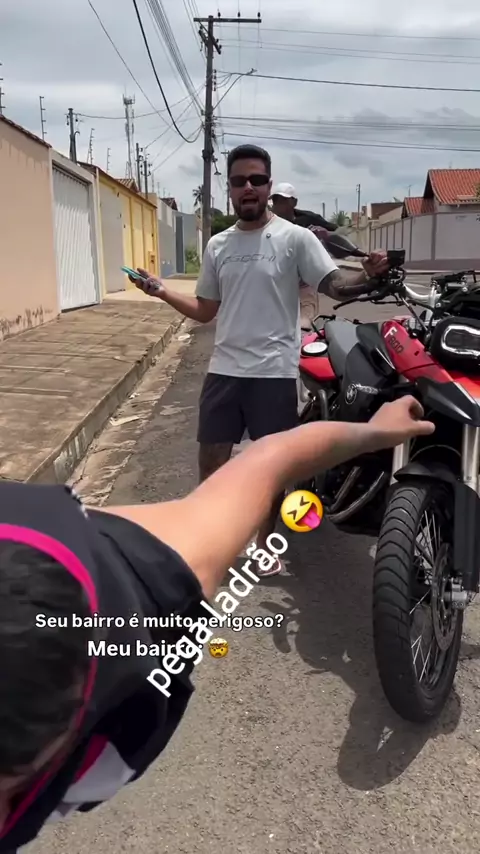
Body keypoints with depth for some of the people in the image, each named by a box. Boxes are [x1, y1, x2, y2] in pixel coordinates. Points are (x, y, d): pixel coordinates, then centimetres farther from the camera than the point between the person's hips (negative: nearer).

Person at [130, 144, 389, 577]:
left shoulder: (295, 237, -3)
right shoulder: (217, 245, 11)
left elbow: (335, 285, -11)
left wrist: (368, 276, -32)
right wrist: (160, 290, 7)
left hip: (274, 372, -4)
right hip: (224, 370, 4)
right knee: (211, 459, 12)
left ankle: (265, 543, 28)